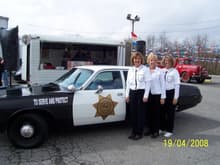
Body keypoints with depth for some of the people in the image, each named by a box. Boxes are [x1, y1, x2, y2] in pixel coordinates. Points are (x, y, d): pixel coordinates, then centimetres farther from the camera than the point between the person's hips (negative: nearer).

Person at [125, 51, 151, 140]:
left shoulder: (145, 69, -5)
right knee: (132, 113, 8)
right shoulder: (130, 70, 11)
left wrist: (146, 96, -11)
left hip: (141, 92, -5)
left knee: (140, 113, 2)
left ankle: (139, 133, 15)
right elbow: (128, 83, 13)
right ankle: (134, 131, 22)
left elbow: (148, 83, -8)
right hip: (132, 92, 5)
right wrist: (127, 95, 10)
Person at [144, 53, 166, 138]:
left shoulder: (159, 71, -4)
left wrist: (163, 97, -5)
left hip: (157, 94, -3)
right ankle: (150, 129, 24)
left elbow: (163, 84, -3)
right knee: (149, 113, 10)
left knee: (156, 113, 4)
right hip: (148, 94, 4)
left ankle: (156, 131, 15)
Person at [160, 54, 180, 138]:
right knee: (162, 111, 12)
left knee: (170, 112, 6)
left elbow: (177, 85, -8)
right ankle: (162, 128, 29)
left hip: (171, 93, -4)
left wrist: (175, 97, -11)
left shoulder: (174, 71, -7)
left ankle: (169, 131, 19)